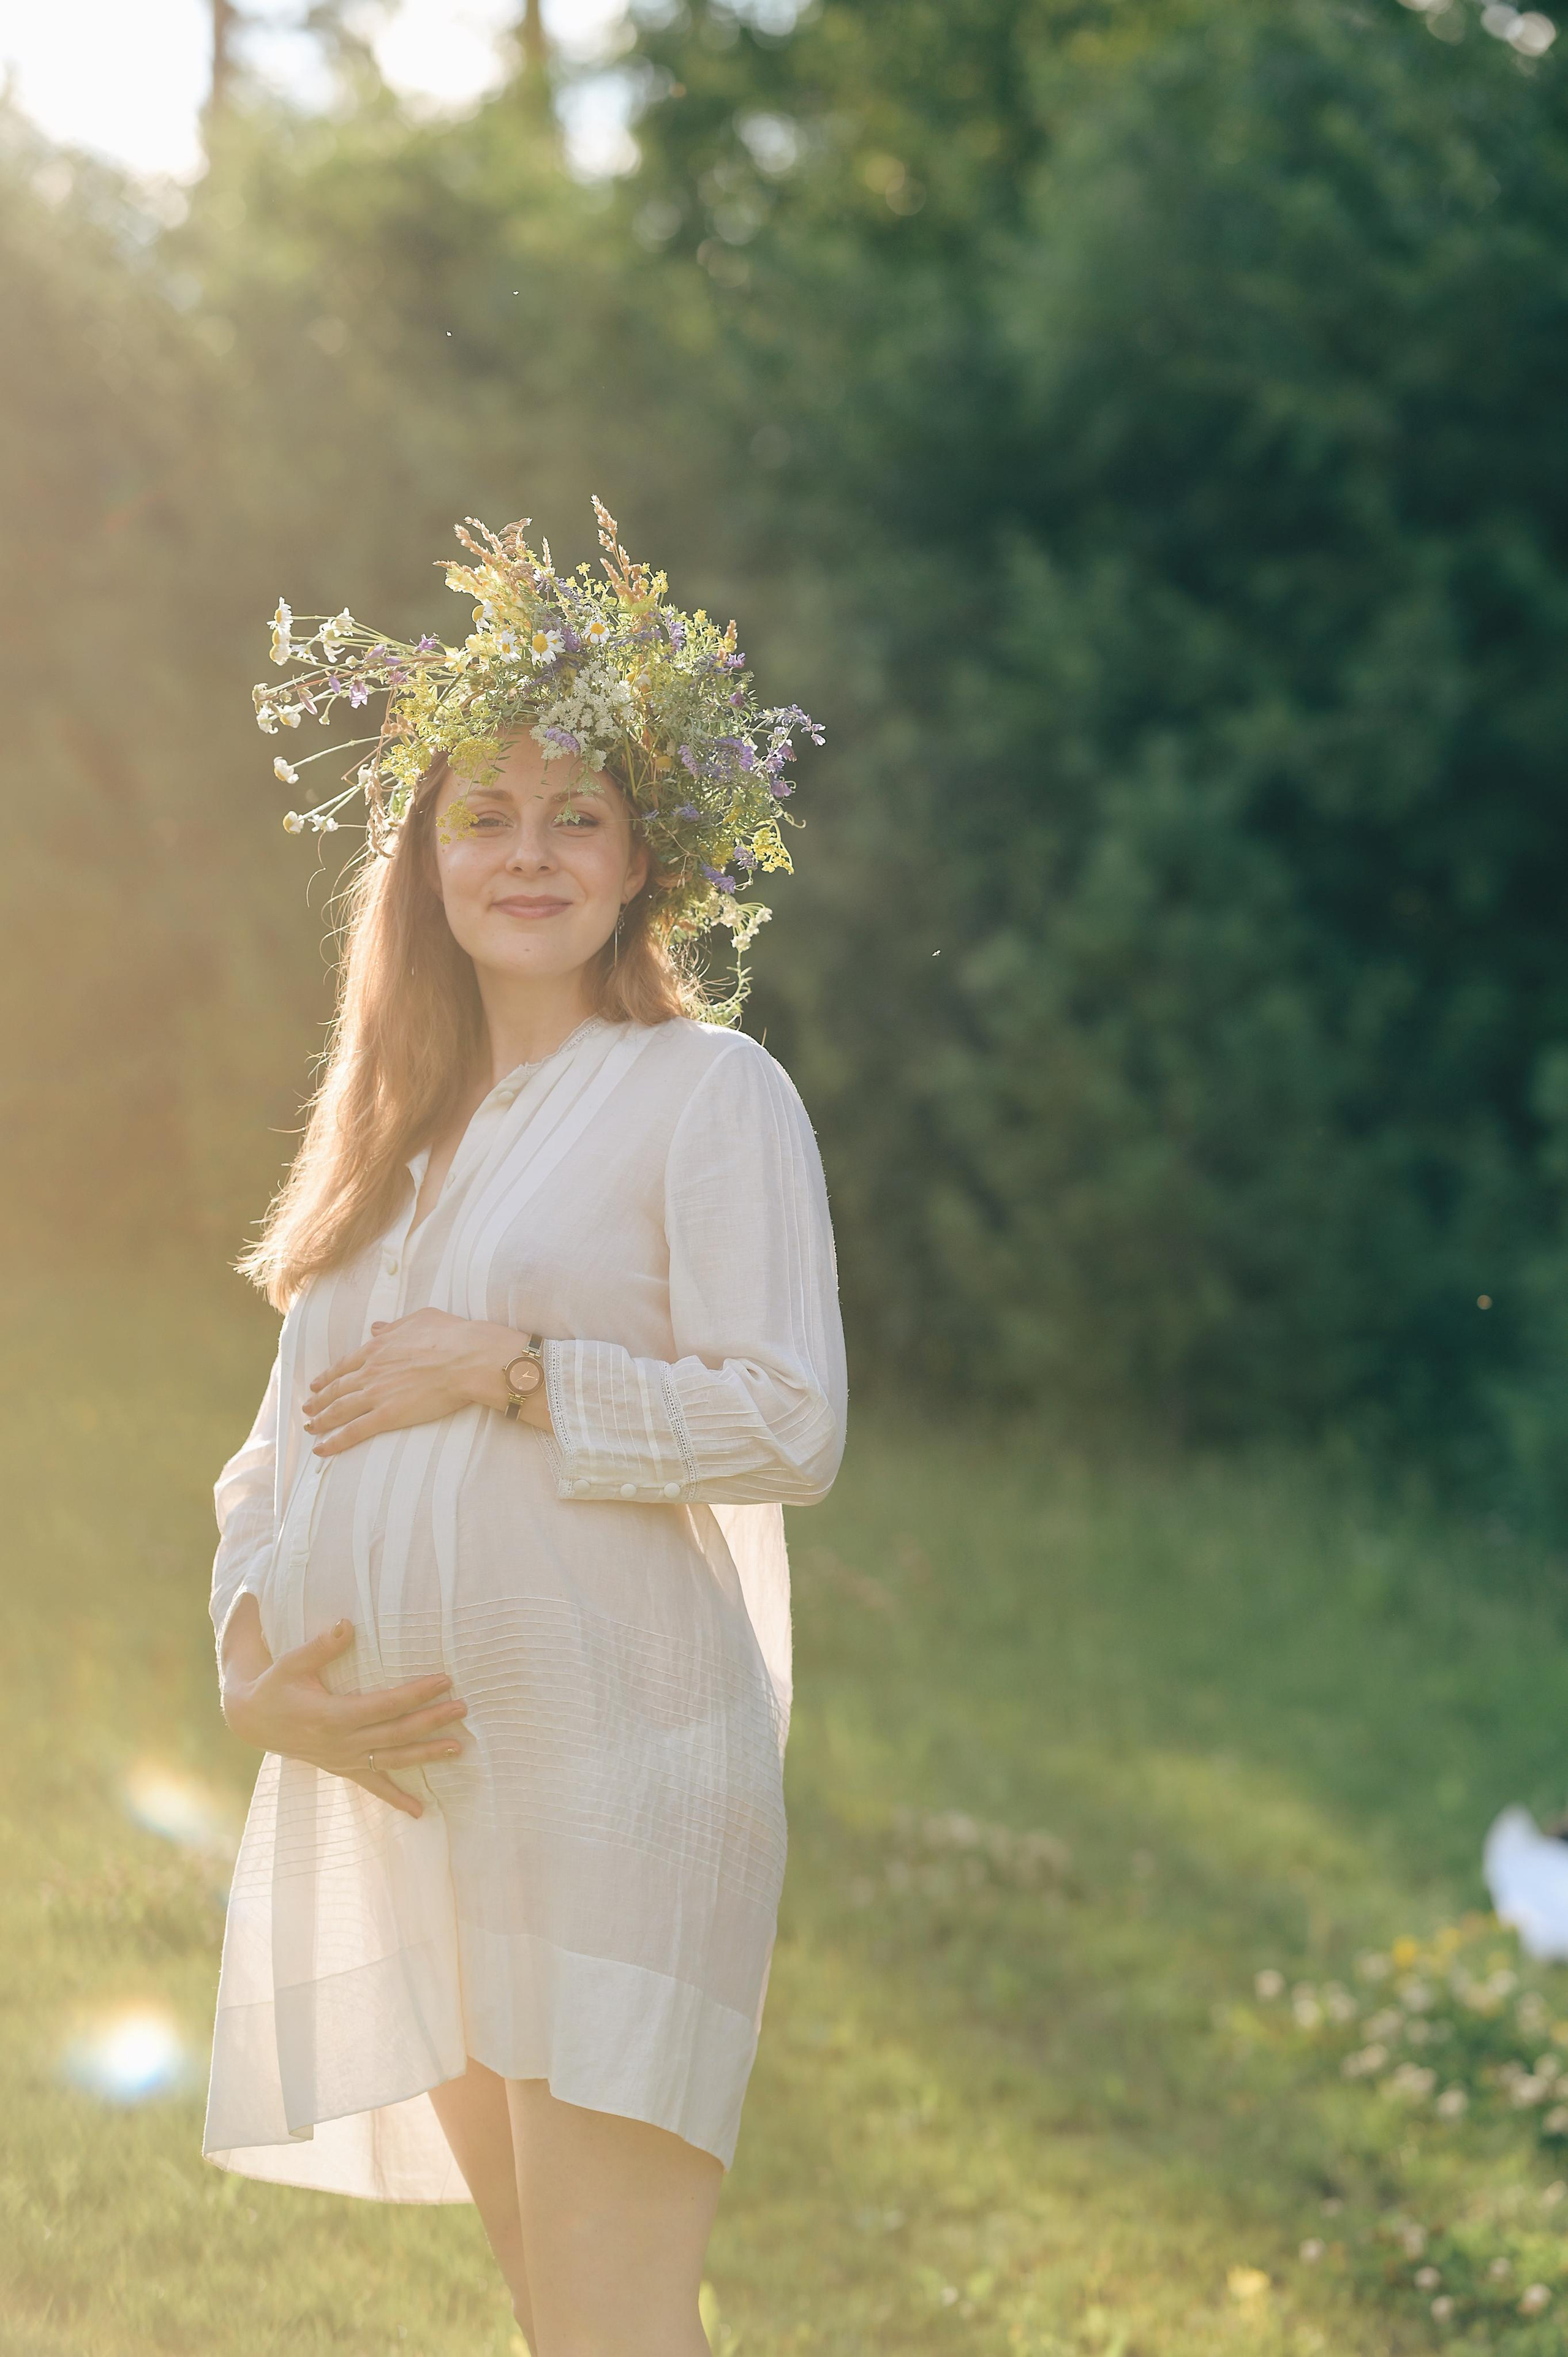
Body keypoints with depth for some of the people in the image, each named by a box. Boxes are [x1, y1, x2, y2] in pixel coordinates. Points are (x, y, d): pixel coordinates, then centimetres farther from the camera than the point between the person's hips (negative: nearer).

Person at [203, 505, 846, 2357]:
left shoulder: (708, 1094, -2)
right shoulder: (395, 1136, 18)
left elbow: (789, 1426, -11)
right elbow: (288, 1453, 15)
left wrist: (509, 1368, -13)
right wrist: (256, 1667, -3)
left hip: (614, 1773, -7)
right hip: (403, 1780, 7)